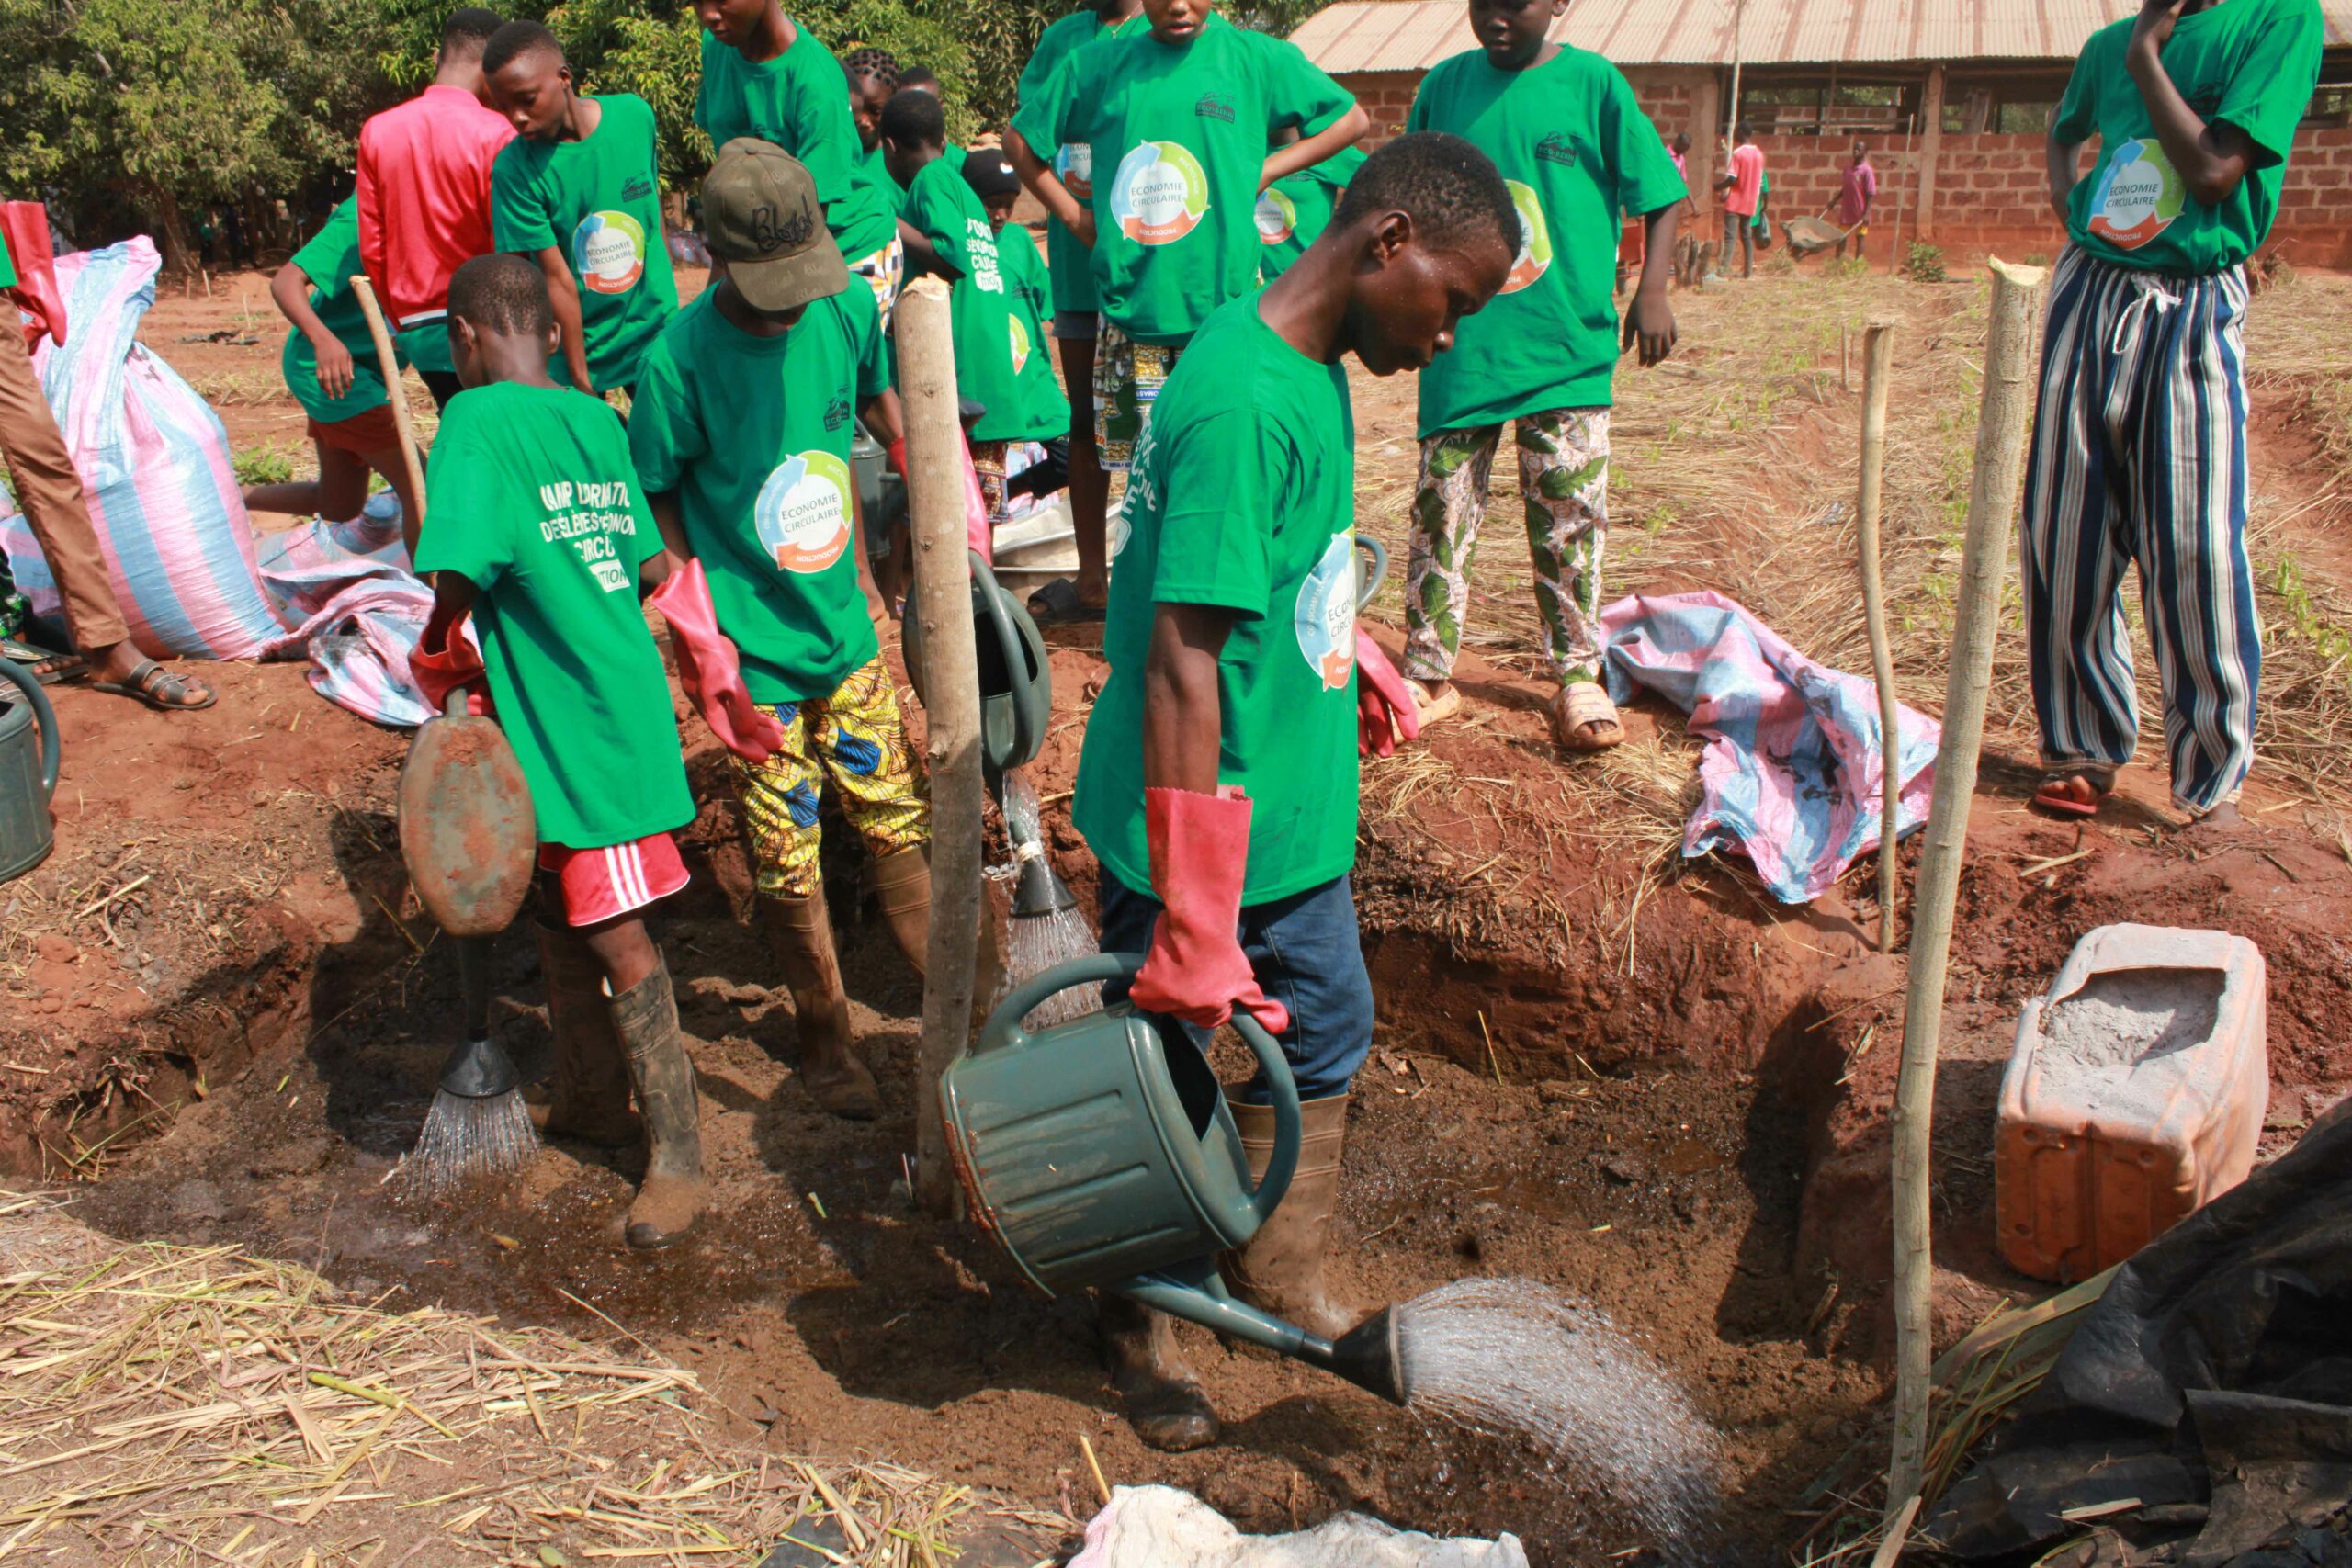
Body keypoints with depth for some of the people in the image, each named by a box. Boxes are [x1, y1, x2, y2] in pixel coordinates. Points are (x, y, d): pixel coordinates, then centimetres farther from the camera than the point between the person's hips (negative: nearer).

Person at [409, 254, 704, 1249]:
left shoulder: (477, 419, -14)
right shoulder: (597, 420, 8)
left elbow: (462, 567, -25)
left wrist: (438, 654, -6)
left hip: (577, 721, -8)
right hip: (615, 696, 8)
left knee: (617, 939, 0)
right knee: (562, 911, 21)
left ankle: (676, 1153, 10)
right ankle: (590, 1100, 36)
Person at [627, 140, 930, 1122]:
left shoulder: (846, 308, -7)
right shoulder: (677, 364, -20)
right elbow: (655, 510, -10)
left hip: (848, 634, 4)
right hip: (756, 665, -4)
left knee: (898, 820, 16)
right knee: (787, 867, 8)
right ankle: (824, 1037, 30)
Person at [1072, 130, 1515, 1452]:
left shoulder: (1311, 371, 4)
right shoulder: (1245, 408, -26)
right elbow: (1178, 670, -30)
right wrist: (1194, 931, -29)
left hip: (1295, 817, 9)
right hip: (1196, 836, -9)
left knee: (1324, 1040, 22)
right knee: (1165, 1089, 11)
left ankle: (1285, 1276, 44)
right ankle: (1140, 1331, 34)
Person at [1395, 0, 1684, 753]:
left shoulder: (1594, 83, -1)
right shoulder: (1444, 86, 6)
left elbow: (1660, 196, 2)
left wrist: (1652, 290, -11)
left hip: (1567, 347, -2)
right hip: (1460, 345, 2)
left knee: (1570, 519, 2)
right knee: (1440, 510, 4)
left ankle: (1579, 680, 15)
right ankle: (1428, 676, 15)